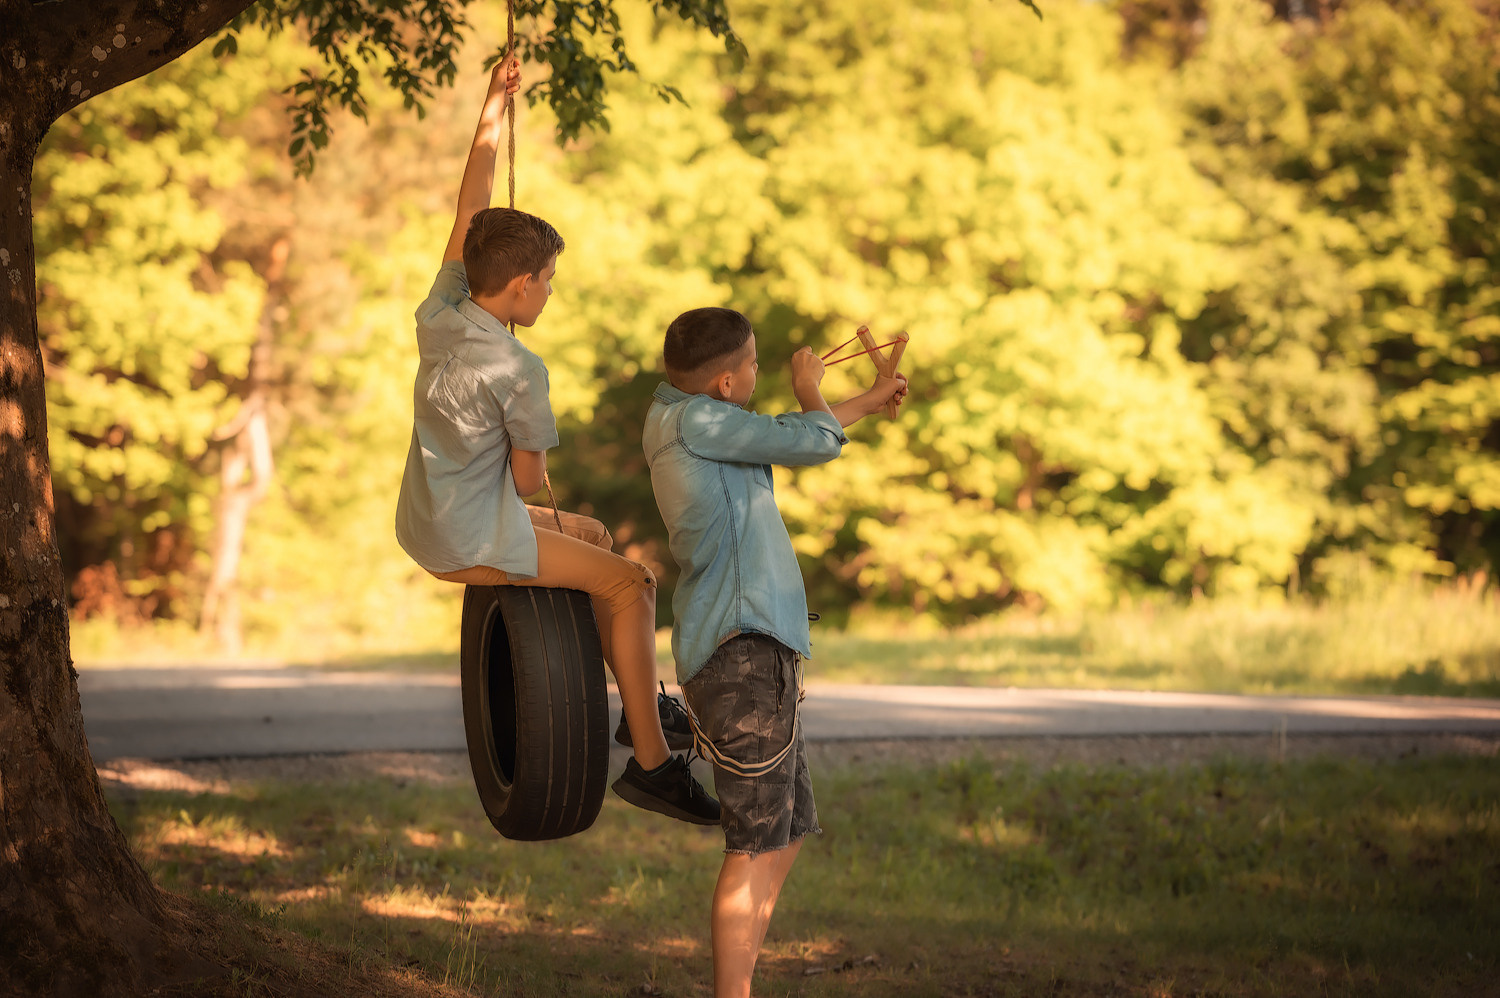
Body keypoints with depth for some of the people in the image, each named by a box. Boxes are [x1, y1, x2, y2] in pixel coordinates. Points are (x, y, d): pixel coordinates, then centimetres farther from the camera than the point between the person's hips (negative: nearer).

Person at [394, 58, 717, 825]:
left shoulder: (438, 316, -1)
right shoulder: (517, 370, -23)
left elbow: (469, 214, 8)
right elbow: (529, 476, -12)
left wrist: (492, 112, 11)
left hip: (425, 525, 9)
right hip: (473, 544, -9)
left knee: (592, 534, 26)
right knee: (631, 583, -4)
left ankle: (642, 701, 34)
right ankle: (651, 761, -3)